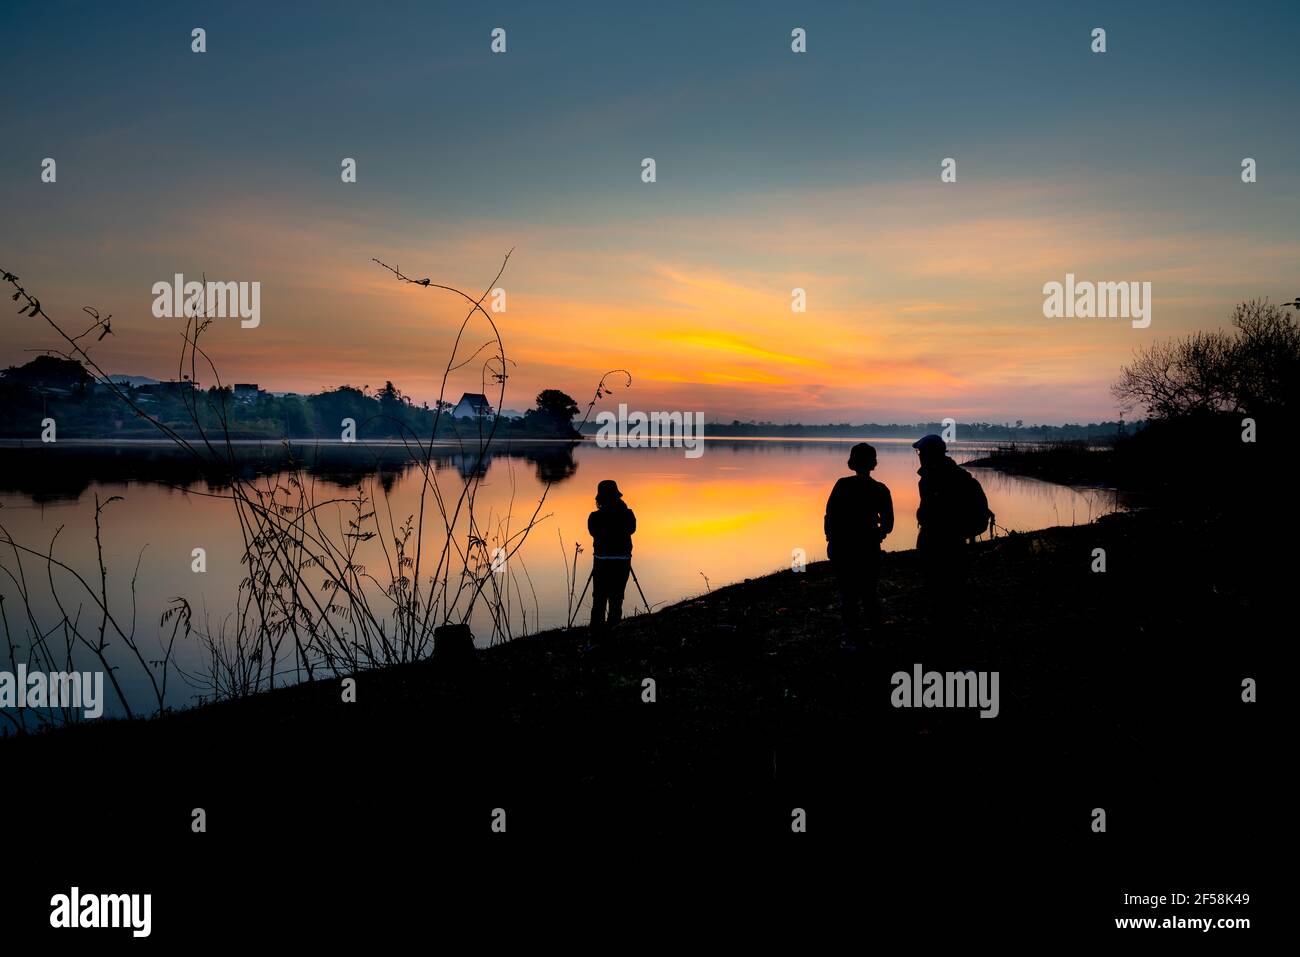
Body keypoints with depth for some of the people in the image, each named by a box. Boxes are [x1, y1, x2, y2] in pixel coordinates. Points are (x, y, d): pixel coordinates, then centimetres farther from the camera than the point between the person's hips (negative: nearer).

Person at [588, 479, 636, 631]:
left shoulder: (595, 517, -8)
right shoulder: (627, 515, -6)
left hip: (601, 561, -1)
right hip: (622, 561, 1)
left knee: (599, 598, 7)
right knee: (616, 598, 7)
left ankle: (597, 630, 3)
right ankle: (613, 629, 5)